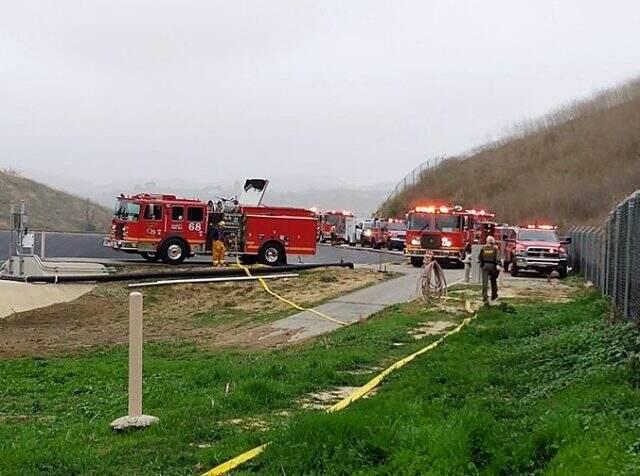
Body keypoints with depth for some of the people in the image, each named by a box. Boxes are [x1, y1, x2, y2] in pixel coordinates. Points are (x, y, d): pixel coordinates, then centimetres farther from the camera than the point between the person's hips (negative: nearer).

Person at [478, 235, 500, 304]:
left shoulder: (483, 248, 8)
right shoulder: (495, 248, 1)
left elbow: (480, 258, 10)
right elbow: (497, 257, -13)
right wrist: (498, 265, -21)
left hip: (485, 266, 1)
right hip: (492, 266, -1)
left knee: (485, 282, -4)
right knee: (493, 281, 19)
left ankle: (485, 298, -15)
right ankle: (494, 295, 32)